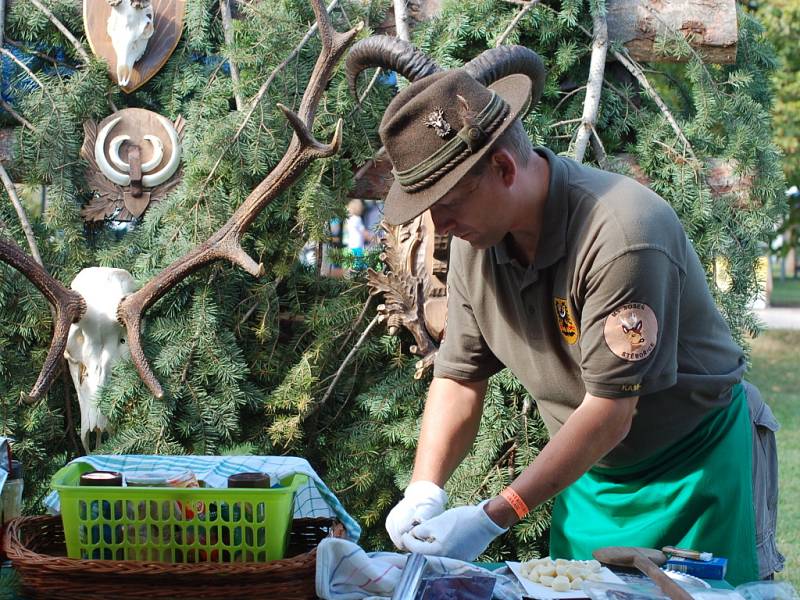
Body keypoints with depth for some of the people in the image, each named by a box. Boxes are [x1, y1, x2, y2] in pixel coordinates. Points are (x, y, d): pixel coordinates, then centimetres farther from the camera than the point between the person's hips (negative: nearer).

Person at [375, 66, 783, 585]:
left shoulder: (624, 235, -32)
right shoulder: (476, 236, -8)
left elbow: (610, 414, -30)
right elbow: (460, 376, -1)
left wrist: (491, 519, -33)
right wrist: (424, 490, -16)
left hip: (697, 462, -6)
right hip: (591, 470, 6)